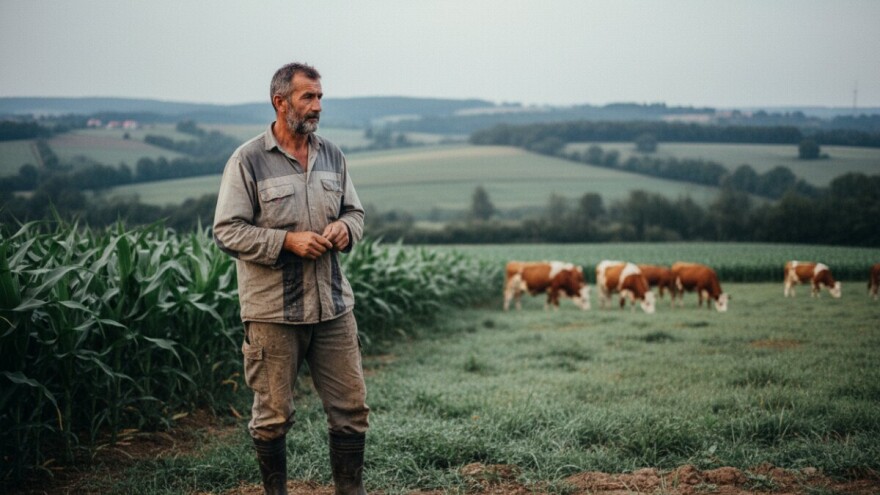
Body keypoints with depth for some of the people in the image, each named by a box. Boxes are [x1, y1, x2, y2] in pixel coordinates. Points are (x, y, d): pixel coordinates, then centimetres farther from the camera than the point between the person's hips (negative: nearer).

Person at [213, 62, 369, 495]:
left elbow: (355, 211, 19)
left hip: (333, 305, 5)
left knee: (351, 406, 8)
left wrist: (345, 228, -5)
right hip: (273, 310, -5)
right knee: (273, 413, 7)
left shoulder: (331, 156, 10)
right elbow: (227, 230, -10)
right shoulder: (247, 161, -7)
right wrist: (288, 241, -19)